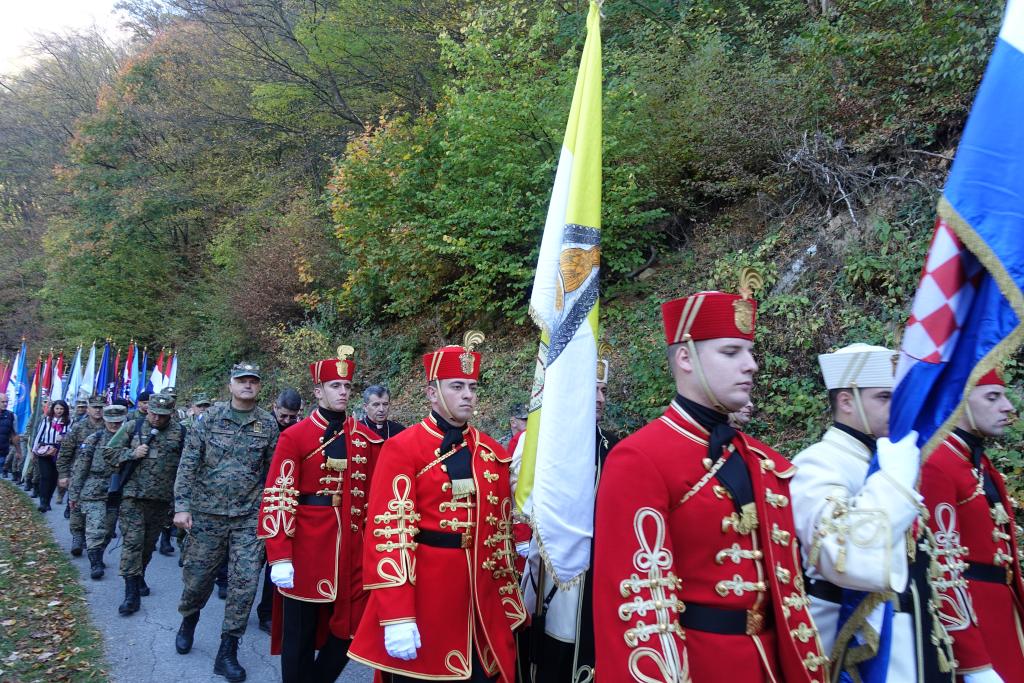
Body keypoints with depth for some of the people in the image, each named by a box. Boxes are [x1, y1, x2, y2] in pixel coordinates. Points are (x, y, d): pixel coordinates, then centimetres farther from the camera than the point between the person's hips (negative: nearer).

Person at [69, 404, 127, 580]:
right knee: (95, 529, -7)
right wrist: (73, 494, -1)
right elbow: (79, 468, -2)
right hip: (93, 493, -3)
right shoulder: (93, 440, -4)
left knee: (108, 530, 13)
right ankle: (95, 563, 2)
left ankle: (98, 557, 32)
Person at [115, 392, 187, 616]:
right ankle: (131, 593, -5)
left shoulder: (180, 432, 0)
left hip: (162, 499, 1)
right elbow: (114, 453, 10)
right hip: (133, 496, -1)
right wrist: (132, 453, -11)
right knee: (132, 541, -6)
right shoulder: (134, 427, 3)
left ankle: (140, 577, 37)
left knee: (149, 542, 15)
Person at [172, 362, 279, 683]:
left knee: (245, 583, -2)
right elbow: (188, 462, -2)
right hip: (207, 513, 0)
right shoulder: (211, 417, -1)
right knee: (197, 576, 12)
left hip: (249, 516, 0)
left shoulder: (268, 424, 1)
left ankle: (227, 653, 12)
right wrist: (182, 506, -8)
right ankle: (188, 621, 44)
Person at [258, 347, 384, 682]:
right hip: (306, 545, -3)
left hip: (352, 546, 4)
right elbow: (278, 497, -10)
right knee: (299, 632, 9)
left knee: (349, 626, 11)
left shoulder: (365, 437, 5)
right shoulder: (294, 436, -6)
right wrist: (280, 557, -15)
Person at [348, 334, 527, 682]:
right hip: (423, 596, -4)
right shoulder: (402, 449, -9)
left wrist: (509, 600, 11)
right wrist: (397, 617, -17)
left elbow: (502, 531, 12)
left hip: (482, 600, 5)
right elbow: (389, 533, -14)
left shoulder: (493, 452, 7)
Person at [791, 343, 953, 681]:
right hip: (852, 646, -8)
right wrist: (898, 465, -29)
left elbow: (918, 560, 16)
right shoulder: (816, 465, -20)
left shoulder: (893, 460, 7)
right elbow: (855, 562, -37)